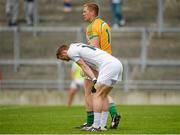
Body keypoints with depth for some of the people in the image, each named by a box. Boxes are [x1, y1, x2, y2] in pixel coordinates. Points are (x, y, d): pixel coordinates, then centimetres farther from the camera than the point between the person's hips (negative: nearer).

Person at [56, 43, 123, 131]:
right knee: (103, 95, 15)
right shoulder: (79, 47, 30)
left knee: (97, 95, -8)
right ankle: (102, 125, 15)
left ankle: (96, 126, -11)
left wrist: (94, 80, -9)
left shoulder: (71, 51, 4)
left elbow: (85, 67, -4)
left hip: (109, 66, -9)